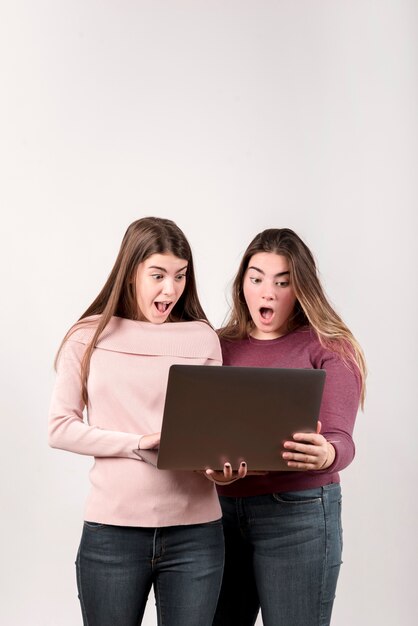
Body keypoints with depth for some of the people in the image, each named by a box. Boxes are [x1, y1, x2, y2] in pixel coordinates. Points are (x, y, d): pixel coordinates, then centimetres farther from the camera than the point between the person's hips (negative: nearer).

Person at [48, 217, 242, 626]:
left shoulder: (203, 339, 4)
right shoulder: (90, 338, 0)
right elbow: (60, 428, -1)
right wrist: (140, 443, -13)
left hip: (195, 531, 2)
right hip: (112, 530, -1)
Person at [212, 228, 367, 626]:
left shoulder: (330, 348, -4)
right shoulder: (220, 346, 8)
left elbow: (339, 439, -14)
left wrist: (325, 454, -37)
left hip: (298, 513, -4)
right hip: (221, 508, 4)